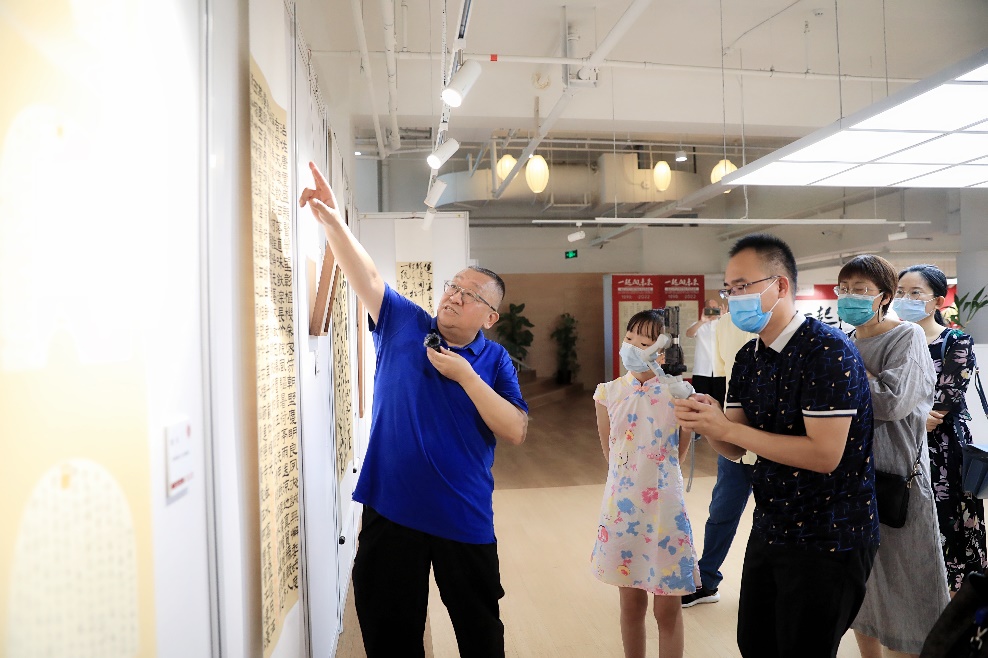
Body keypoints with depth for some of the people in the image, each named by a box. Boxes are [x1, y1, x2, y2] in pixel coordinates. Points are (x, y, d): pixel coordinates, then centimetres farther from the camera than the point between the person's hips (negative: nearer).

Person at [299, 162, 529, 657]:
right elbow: (364, 274, -10)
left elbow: (516, 432, -12)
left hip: (464, 518, 0)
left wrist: (465, 375, -17)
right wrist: (331, 218, -24)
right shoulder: (403, 325, 1)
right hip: (390, 509, 0)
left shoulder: (494, 361, -2)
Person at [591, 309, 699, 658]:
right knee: (631, 604, 17)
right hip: (622, 508, 3)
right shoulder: (608, 393, -3)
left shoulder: (678, 392, -11)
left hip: (665, 509, -2)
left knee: (668, 610, 9)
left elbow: (680, 451, 0)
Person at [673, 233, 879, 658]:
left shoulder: (828, 352, -20)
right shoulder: (748, 359, 4)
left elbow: (824, 455, -25)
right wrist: (706, 423, -16)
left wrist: (727, 428, -24)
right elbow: (735, 449, 6)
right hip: (769, 529, 7)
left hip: (827, 539, -7)